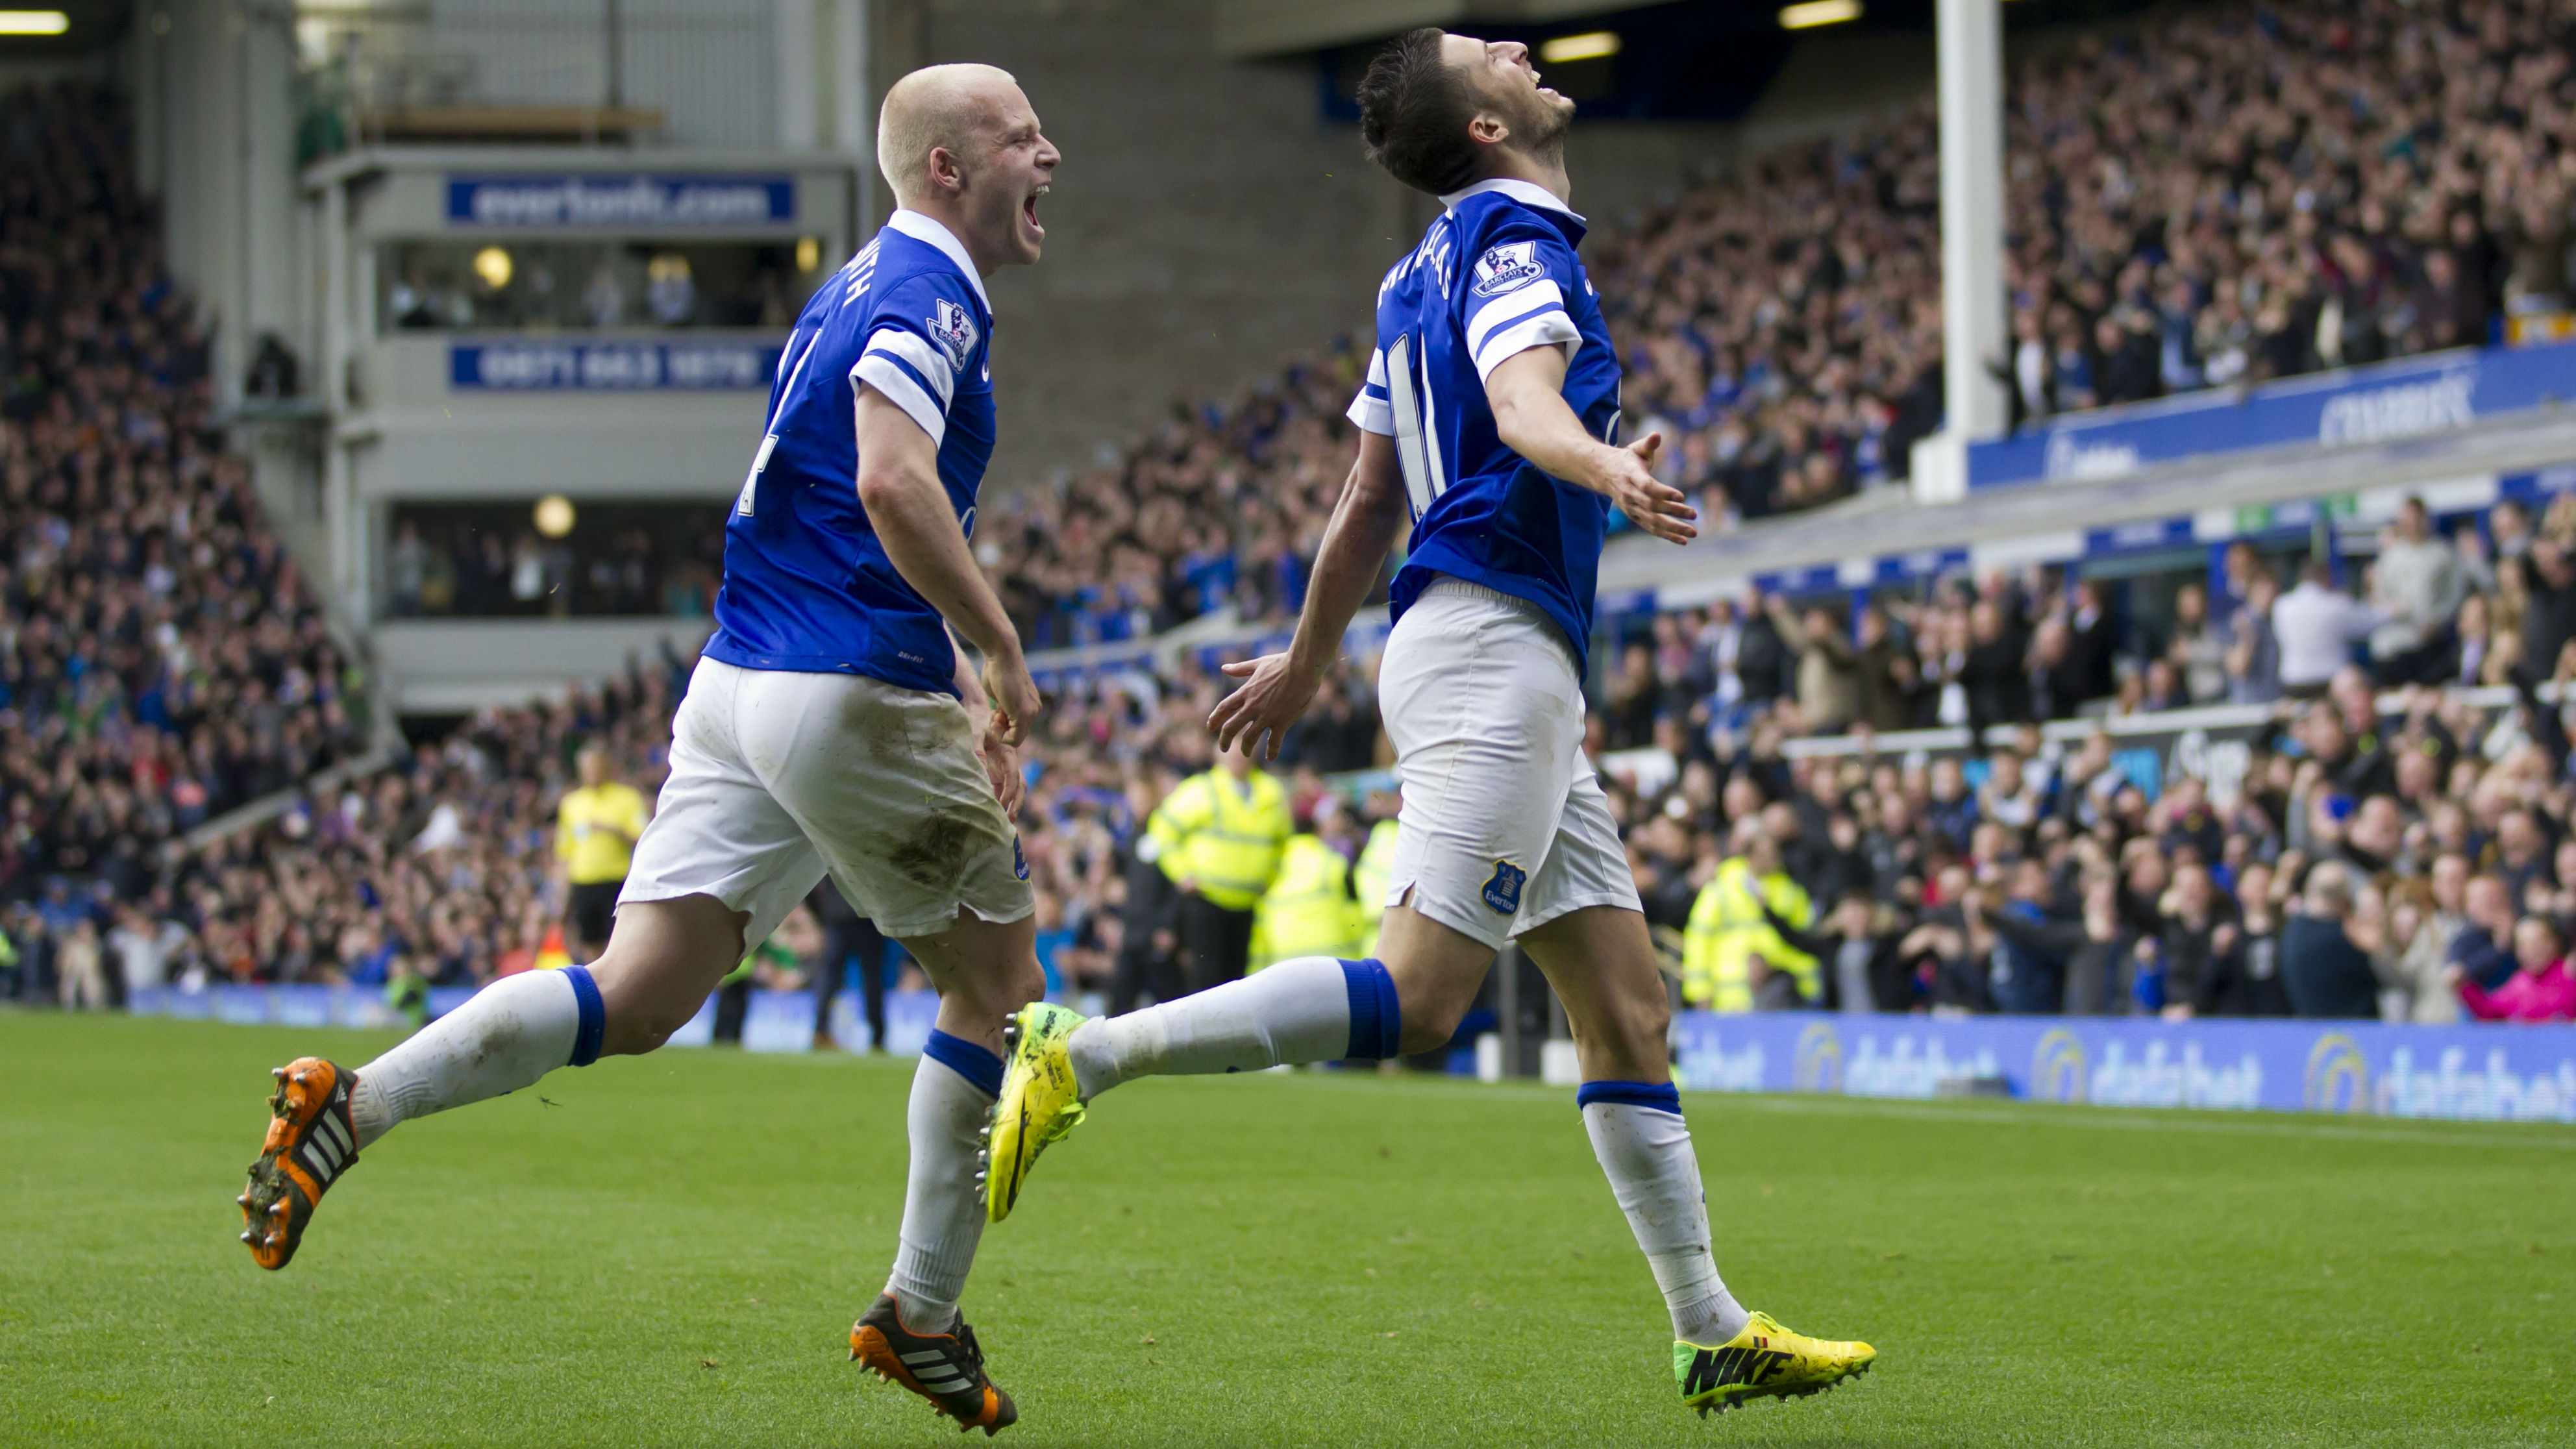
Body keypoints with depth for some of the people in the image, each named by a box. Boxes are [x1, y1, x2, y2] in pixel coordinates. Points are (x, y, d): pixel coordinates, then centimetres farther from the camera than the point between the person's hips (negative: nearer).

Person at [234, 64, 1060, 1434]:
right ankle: (921, 1315, 11)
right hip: (855, 697, -9)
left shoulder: (861, 288, 21)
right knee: (997, 987, 8)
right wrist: (1003, 653, -17)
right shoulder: (932, 292, -11)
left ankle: (352, 1102, -12)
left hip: (738, 688, 9)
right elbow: (892, 487, -27)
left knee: (634, 997, 1)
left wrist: (961, 687, 26)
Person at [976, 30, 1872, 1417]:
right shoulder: (1515, 237, -8)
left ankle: (1711, 1333, 8)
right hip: (1493, 641, -10)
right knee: (1416, 999, -17)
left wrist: (1306, 661, 37)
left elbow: (1369, 498, 27)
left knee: (1625, 999, 8)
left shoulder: (1427, 274, 20)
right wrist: (1606, 466, -49)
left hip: (1518, 672, 10)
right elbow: (1520, 394, -29)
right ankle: (1081, 1055, -17)